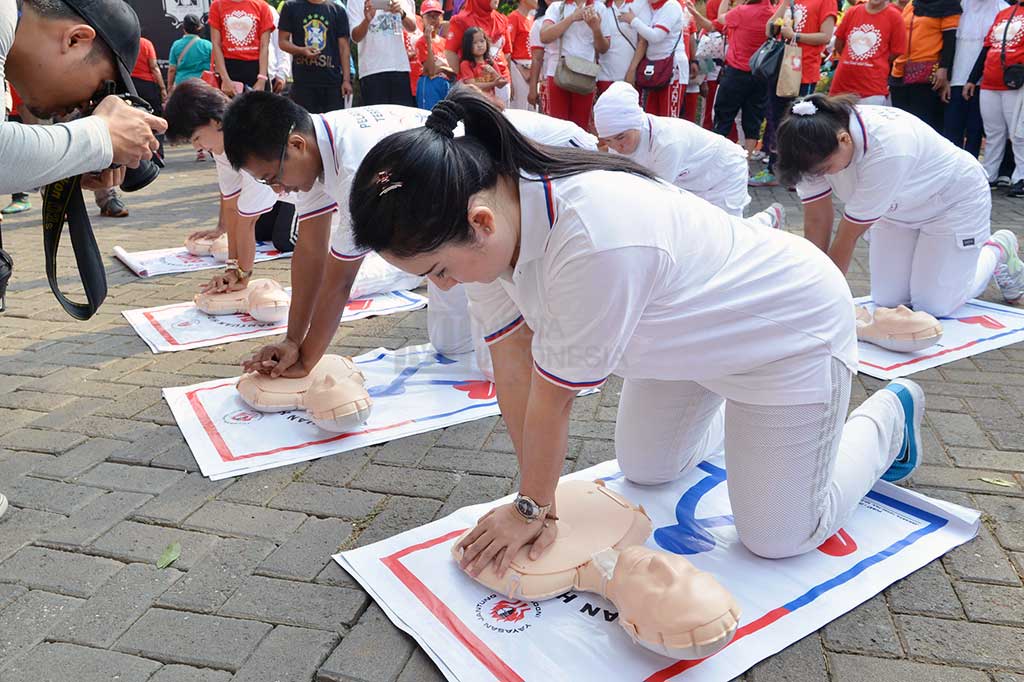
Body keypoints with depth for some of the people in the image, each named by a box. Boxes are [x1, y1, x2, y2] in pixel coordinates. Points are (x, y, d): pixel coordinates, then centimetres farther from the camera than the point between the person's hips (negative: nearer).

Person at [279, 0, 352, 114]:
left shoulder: (338, 10, 9)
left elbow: (343, 47, 6)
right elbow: (282, 41, 7)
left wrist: (346, 79, -3)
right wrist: (302, 50, -14)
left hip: (333, 81, 0)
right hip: (302, 82, 0)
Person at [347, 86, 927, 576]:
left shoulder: (594, 242, -43)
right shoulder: (487, 215, -18)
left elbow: (555, 393, -30)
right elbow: (511, 359, -14)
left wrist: (535, 507, -14)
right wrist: (533, 497, -10)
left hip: (791, 328, -7)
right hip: (695, 331, 7)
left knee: (777, 539, 3)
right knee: (645, 470, 19)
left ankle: (889, 414, 25)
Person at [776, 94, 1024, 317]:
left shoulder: (887, 150, -41)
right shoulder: (817, 146, -24)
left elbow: (849, 234, -33)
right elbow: (816, 222, -19)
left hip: (954, 199, -5)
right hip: (900, 206, 6)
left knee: (932, 304, -7)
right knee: (887, 299, 1)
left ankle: (998, 249, 18)